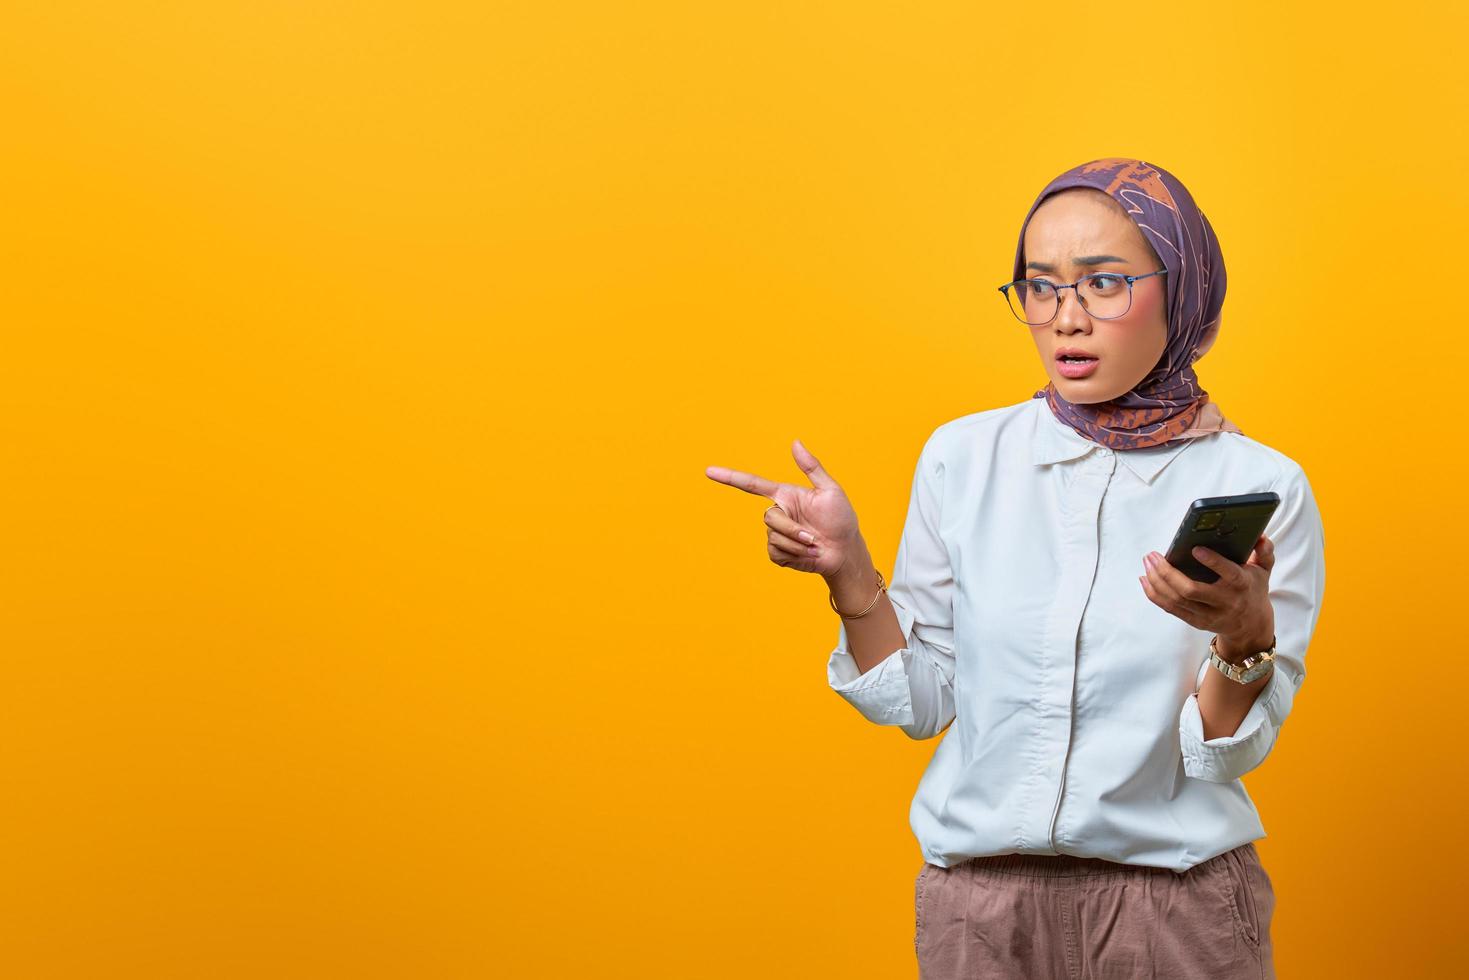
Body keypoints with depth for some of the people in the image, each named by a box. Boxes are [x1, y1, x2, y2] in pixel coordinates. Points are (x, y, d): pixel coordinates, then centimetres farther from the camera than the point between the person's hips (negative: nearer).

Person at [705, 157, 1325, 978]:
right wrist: (847, 572, -12)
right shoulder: (964, 457, -2)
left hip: (1175, 909, -2)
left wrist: (1247, 635, -25)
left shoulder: (1261, 487, -8)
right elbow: (922, 702, 1)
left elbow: (1228, 753, -7)